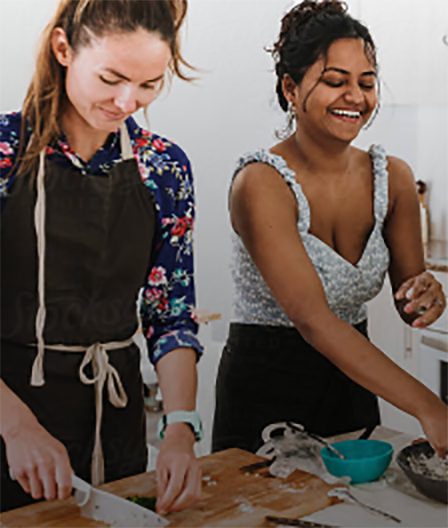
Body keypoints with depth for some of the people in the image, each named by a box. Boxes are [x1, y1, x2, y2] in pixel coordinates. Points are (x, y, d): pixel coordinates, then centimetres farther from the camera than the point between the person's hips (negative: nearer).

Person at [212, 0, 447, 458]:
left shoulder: (392, 178, -3)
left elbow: (407, 304, 5)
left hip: (353, 383, 5)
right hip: (264, 390, -5)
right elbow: (313, 320, -29)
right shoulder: (260, 183, -20)